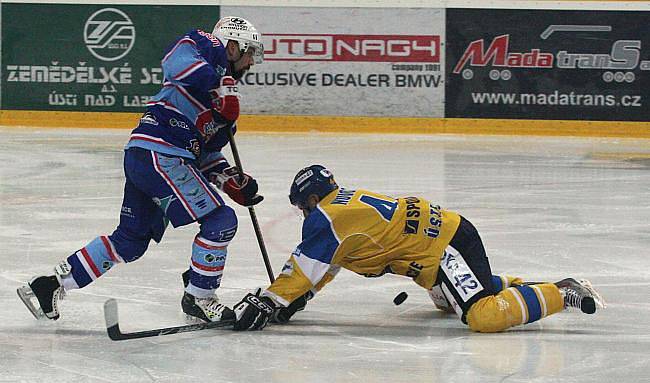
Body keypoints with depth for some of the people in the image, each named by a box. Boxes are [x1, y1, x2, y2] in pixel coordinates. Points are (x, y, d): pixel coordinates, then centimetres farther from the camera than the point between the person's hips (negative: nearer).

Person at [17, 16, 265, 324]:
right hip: (159, 156, -10)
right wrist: (220, 88, -28)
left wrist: (234, 183, 14)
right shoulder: (210, 48, 0)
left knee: (130, 241, 16)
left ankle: (49, 285, 19)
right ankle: (198, 298, 1)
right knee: (221, 220, -9)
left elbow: (208, 155, 27)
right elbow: (176, 59, -23)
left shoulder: (225, 101, 26)